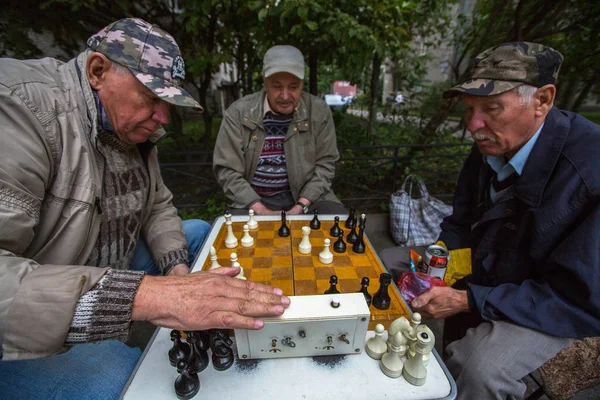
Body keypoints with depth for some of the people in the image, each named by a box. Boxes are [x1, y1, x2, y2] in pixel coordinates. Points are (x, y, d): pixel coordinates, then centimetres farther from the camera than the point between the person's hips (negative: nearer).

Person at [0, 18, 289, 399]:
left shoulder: (135, 129, -1)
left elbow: (158, 206, 4)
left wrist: (176, 267, -12)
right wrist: (146, 295, -47)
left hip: (109, 272, 7)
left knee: (201, 231, 5)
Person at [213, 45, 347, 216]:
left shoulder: (319, 111, -4)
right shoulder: (238, 113, -7)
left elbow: (325, 163, -2)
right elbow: (227, 169, -7)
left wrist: (301, 207, -14)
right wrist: (261, 211, -17)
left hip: (308, 196, 1)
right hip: (253, 200, 0)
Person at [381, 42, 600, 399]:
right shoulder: (489, 148, -9)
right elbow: (461, 224, 2)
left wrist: (469, 301, -28)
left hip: (557, 306, -5)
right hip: (480, 273, 6)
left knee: (476, 369, -32)